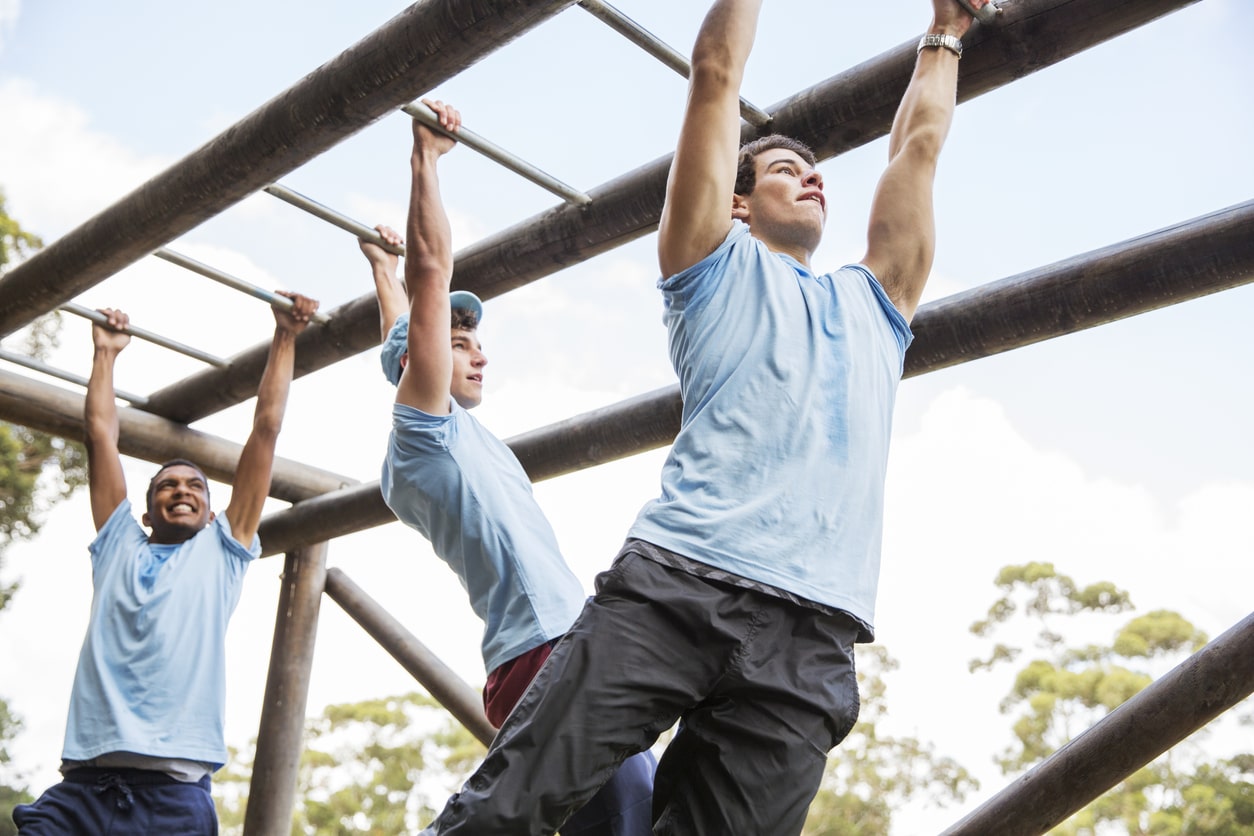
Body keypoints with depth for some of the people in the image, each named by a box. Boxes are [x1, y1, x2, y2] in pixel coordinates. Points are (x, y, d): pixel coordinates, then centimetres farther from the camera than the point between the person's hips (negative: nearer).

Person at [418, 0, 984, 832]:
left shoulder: (873, 302, 32)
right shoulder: (721, 265, 19)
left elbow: (919, 144, 39)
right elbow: (717, 75, 17)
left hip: (809, 638, 3)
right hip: (674, 583, -3)